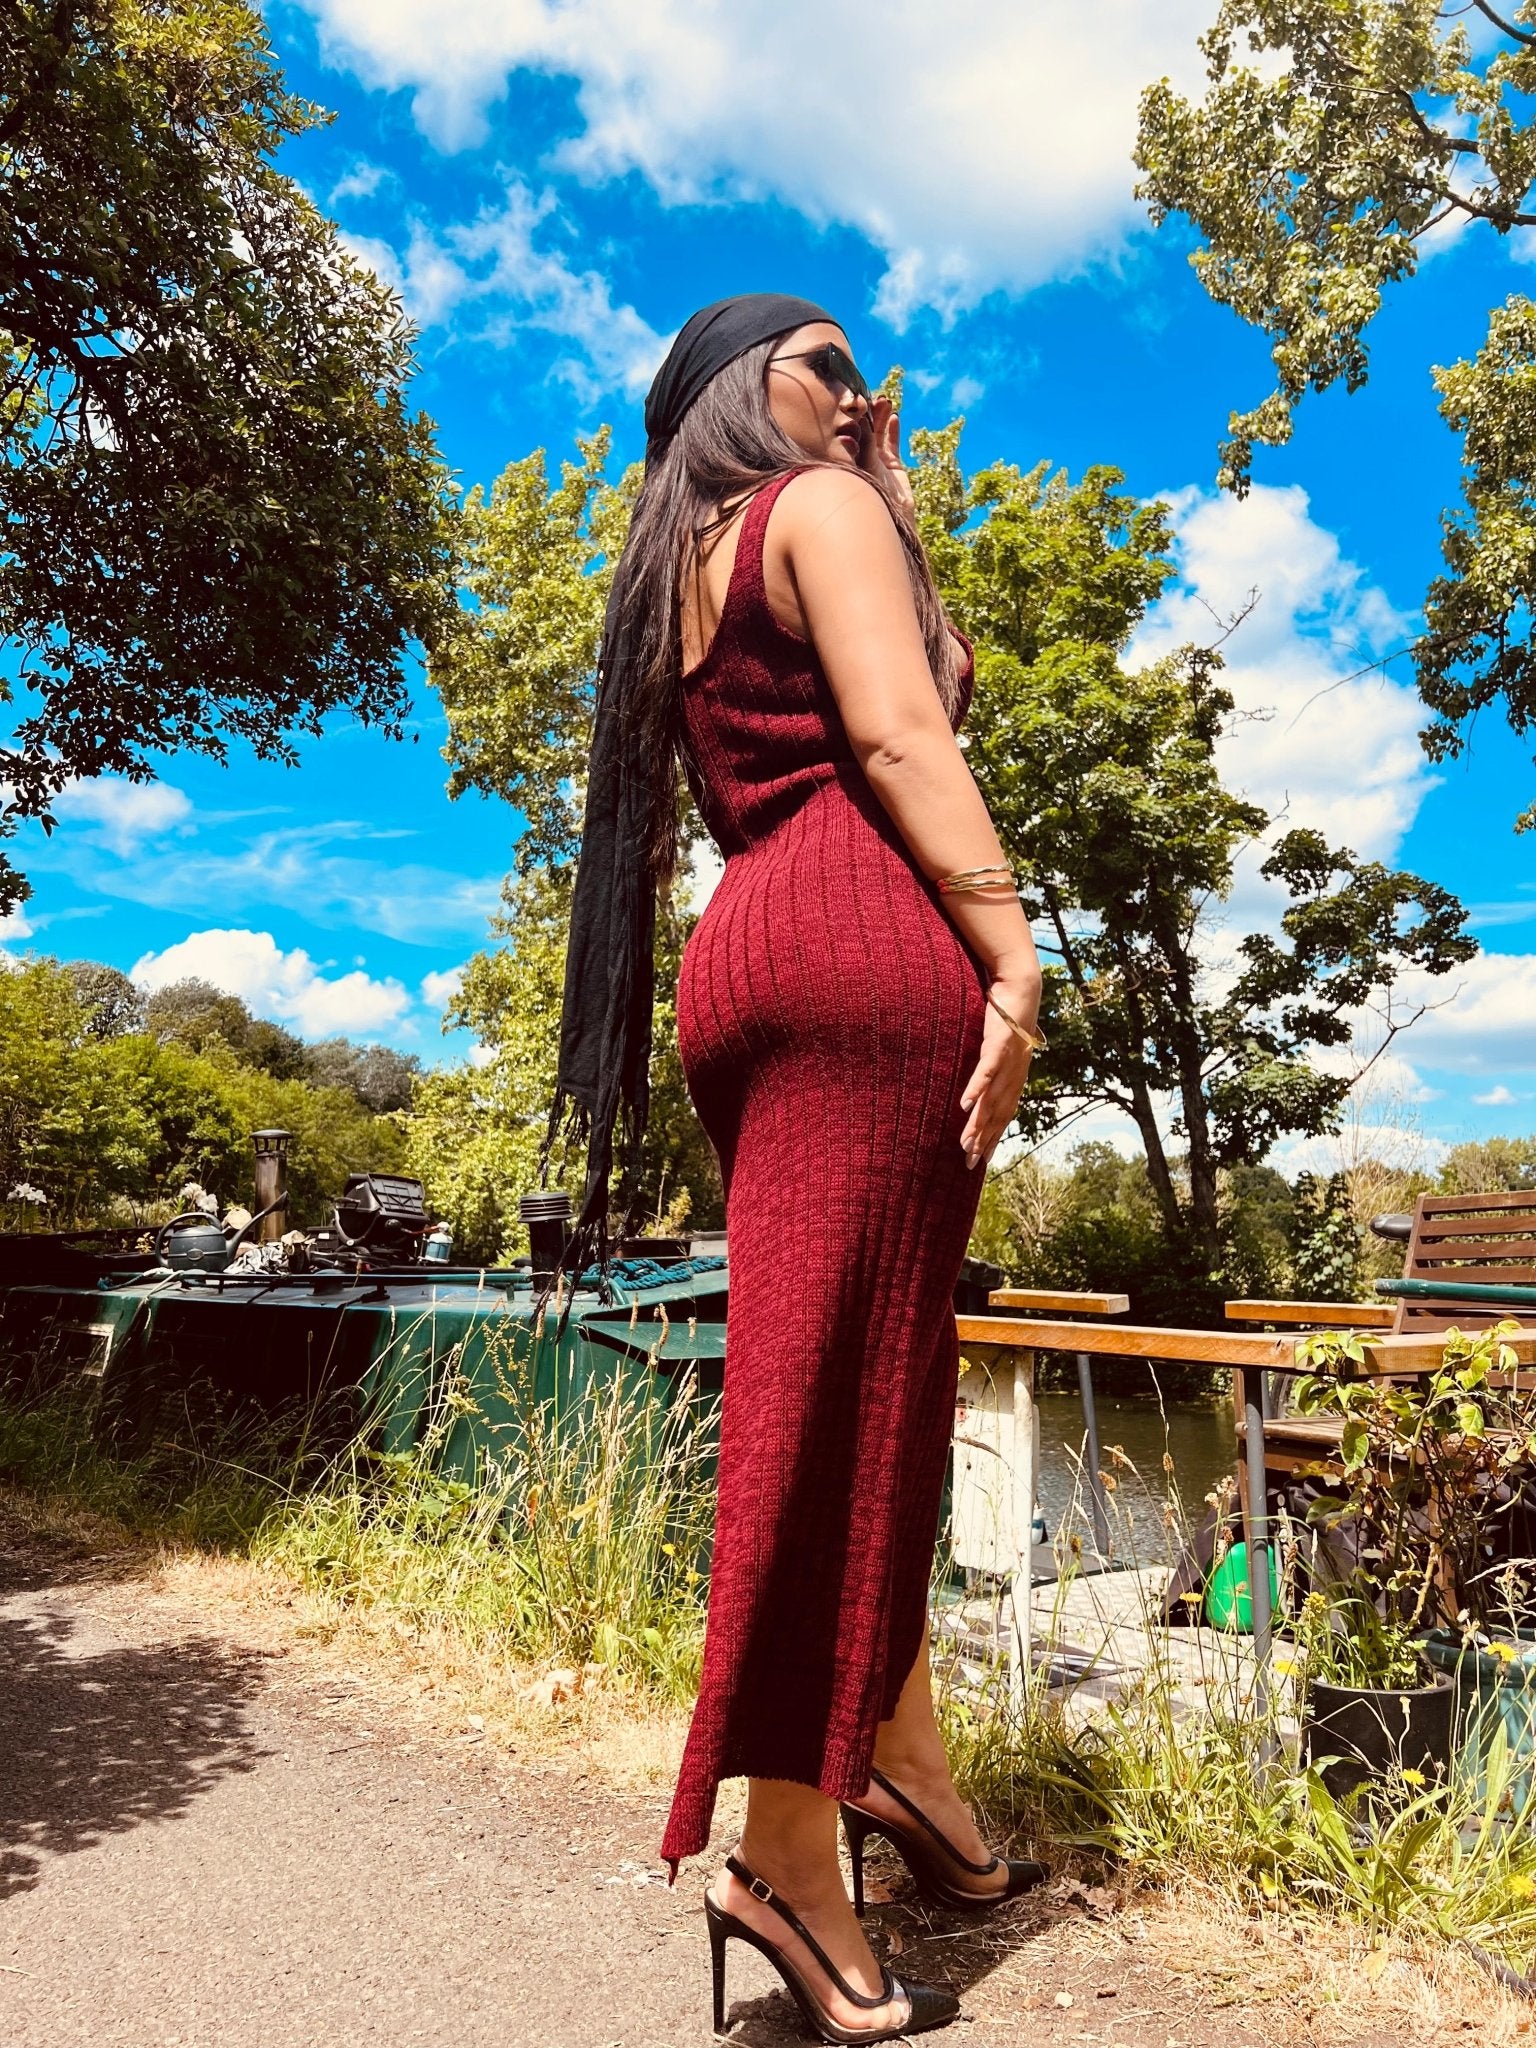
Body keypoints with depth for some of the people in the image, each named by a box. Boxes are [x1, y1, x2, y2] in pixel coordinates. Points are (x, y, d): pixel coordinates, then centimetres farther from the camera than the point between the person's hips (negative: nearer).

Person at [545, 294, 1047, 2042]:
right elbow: (898, 733, -10)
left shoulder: (673, 578, 30)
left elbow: (934, 663, 31)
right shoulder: (819, 507, 6)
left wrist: (894, 495, 33)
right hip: (872, 938, -9)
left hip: (743, 959, 9)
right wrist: (1013, 954, -14)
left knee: (872, 1385, 12)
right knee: (840, 1389, -9)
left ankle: (900, 1764, 20)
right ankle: (787, 1846, -2)